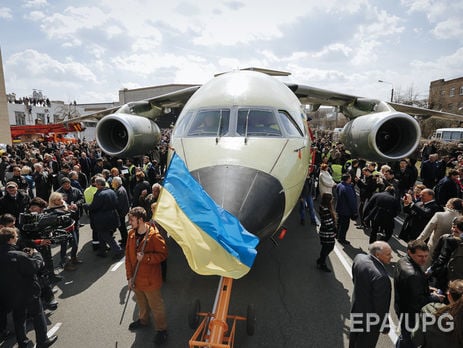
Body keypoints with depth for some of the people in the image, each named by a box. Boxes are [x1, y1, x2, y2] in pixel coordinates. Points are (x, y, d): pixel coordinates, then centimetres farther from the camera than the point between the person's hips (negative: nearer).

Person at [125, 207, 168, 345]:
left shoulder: (154, 235, -24)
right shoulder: (131, 234, -4)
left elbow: (163, 254, -19)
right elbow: (128, 257, 1)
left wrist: (145, 257, -28)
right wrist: (129, 276, 0)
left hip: (150, 279, -6)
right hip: (136, 279, 6)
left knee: (156, 305, 11)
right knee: (141, 303, 29)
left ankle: (161, 329, 31)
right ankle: (143, 320, 53)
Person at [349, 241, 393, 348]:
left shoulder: (359, 258, -14)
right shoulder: (380, 276, -37)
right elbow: (381, 305, -26)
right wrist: (384, 326, -11)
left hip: (356, 308, 7)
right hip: (370, 319, -7)